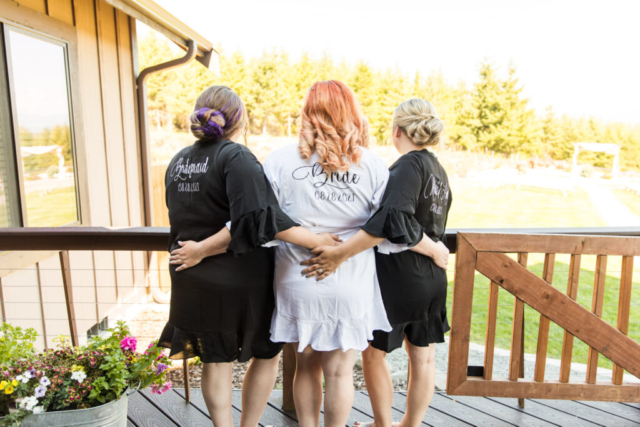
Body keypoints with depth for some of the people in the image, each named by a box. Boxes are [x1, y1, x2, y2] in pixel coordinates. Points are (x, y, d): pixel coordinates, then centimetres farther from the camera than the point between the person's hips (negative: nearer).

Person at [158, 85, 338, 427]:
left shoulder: (178, 161, 6)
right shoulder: (236, 157, -16)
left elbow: (181, 220, 5)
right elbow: (259, 220, -27)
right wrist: (316, 240, -22)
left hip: (194, 283, 6)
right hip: (240, 281, -6)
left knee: (215, 361, 18)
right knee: (266, 353, 17)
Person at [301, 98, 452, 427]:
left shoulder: (408, 165, -17)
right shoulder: (438, 169, 10)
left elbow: (392, 220, -32)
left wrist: (341, 254, -34)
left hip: (398, 277, -8)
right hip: (433, 278, 9)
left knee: (373, 352, 10)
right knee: (423, 357, 16)